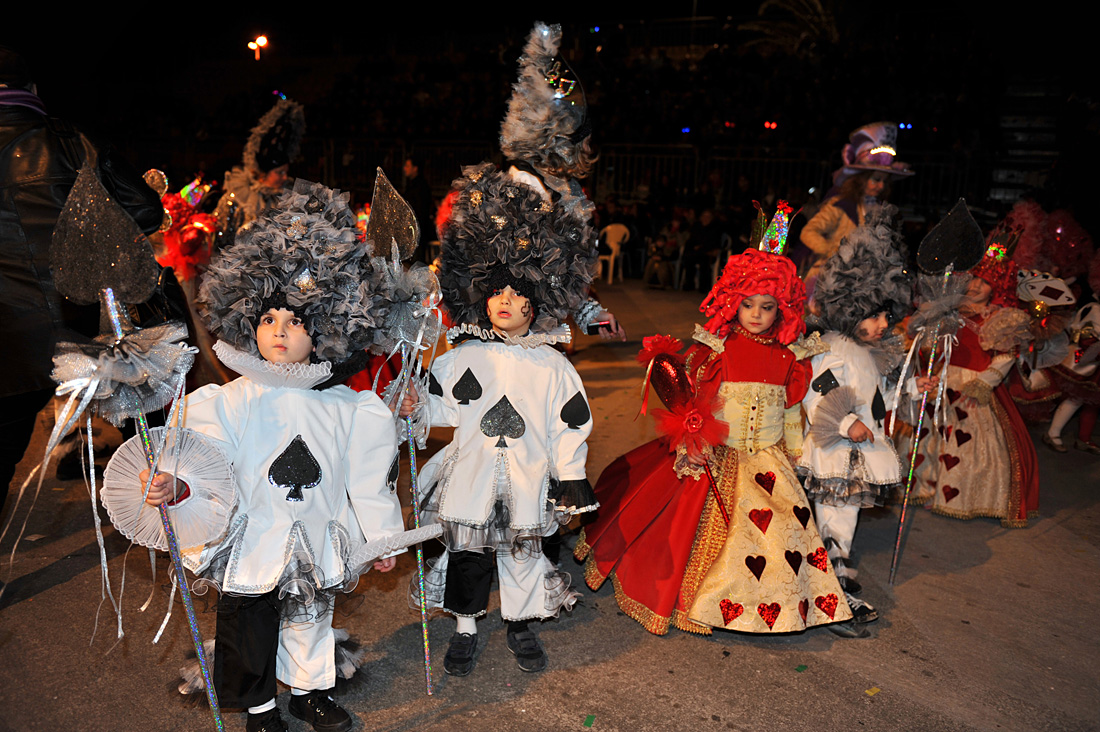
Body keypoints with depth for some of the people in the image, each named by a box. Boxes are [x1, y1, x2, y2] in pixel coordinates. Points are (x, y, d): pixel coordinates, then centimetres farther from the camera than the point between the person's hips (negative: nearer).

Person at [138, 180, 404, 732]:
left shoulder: (346, 408, -7)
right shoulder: (226, 403, -12)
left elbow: (366, 478, 1)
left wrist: (381, 536, 8)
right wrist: (175, 488, -41)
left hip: (316, 545, 2)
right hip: (251, 548, -1)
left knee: (310, 624, 23)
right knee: (250, 635, 18)